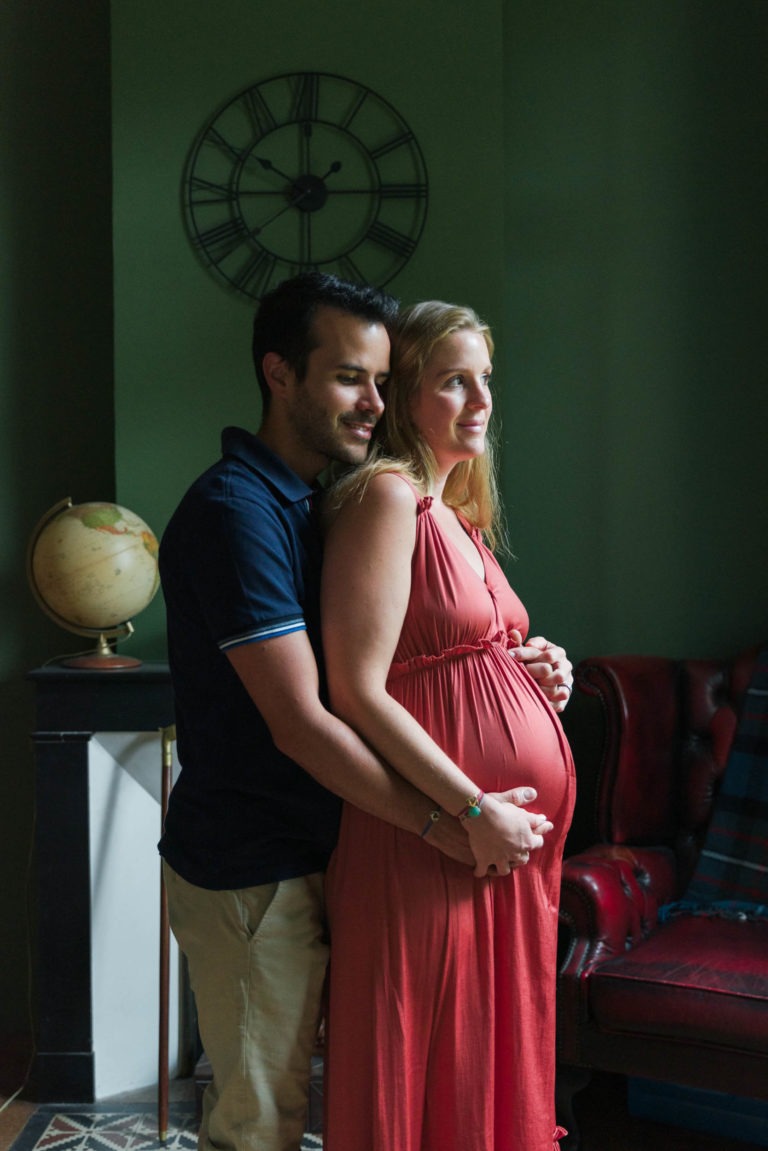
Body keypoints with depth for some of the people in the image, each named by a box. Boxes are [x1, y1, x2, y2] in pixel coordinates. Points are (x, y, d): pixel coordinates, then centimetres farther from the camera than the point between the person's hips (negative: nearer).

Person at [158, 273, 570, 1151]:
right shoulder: (235, 509, -20)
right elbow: (300, 723, -24)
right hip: (251, 871, -9)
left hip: (302, 852, 9)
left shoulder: (304, 502, 11)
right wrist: (447, 828, -19)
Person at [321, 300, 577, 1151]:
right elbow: (358, 692, -19)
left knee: (492, 1061, 18)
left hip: (508, 846, 9)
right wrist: (477, 810, -17)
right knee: (421, 1068, 6)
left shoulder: (455, 512, 15)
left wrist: (535, 672, 7)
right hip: (434, 843, -8)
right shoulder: (386, 495, -12)